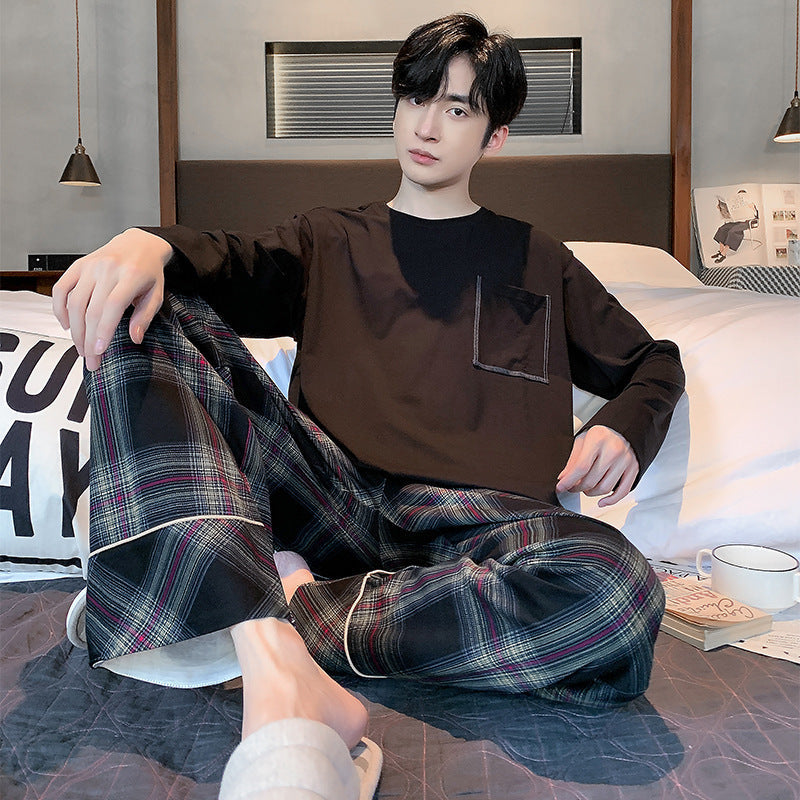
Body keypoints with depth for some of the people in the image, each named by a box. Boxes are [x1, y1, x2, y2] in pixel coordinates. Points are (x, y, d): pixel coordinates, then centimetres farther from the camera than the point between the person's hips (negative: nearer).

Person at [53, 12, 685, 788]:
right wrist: (150, 242, -21)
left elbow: (654, 362, 27)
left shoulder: (537, 260, 23)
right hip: (331, 495, 1)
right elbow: (235, 261, 3)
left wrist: (623, 429, 4)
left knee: (618, 592, -34)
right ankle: (278, 668, -37)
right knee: (144, 313, -18)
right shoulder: (330, 242, 23)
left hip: (475, 522, 0)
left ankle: (296, 605, -19)